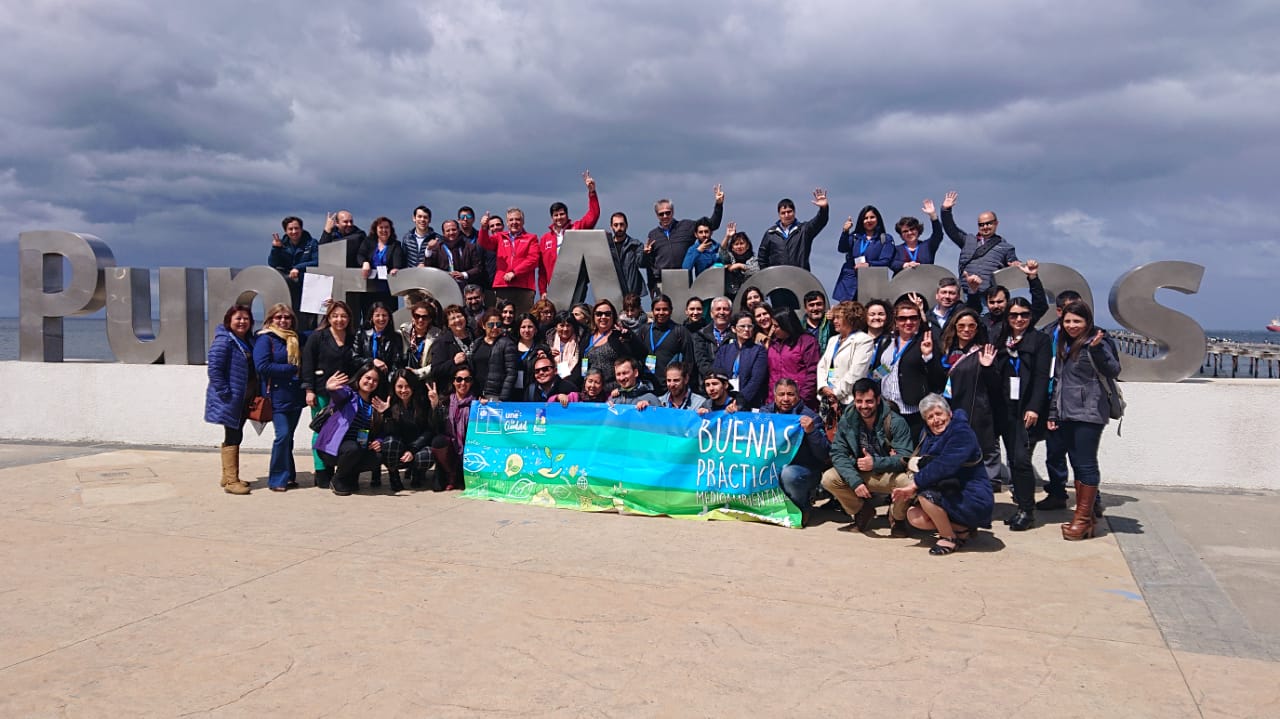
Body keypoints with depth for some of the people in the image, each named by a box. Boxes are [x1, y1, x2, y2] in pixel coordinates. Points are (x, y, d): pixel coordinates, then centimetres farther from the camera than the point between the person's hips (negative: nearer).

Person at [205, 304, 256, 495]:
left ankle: (228, 477, 25)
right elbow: (214, 368, -19)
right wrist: (225, 392, -22)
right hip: (229, 400, -9)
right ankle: (231, 481, -3)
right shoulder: (224, 341, -13)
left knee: (235, 437, 15)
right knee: (231, 438, -6)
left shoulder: (246, 342, 14)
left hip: (243, 400, 9)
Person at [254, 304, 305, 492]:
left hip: (295, 396, 6)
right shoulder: (265, 339, -4)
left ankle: (288, 476, 16)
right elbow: (262, 366, -14)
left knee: (288, 436, 9)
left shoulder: (295, 339, 15)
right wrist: (291, 369, -12)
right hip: (277, 396, -6)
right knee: (283, 435, -11)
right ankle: (277, 479, -2)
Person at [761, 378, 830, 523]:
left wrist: (811, 431, -28)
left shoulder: (809, 417, -7)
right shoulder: (766, 412, 6)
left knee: (788, 474, -36)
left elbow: (825, 455, -12)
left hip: (804, 469, -4)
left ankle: (803, 509, -5)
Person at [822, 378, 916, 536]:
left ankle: (897, 517, 1)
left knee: (909, 482, -36)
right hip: (860, 474, 3)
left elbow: (905, 458, -21)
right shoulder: (846, 422, -6)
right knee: (828, 478, -20)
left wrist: (875, 463, -36)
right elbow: (838, 455, -11)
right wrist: (855, 481, -27)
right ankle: (863, 511, 7)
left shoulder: (895, 422, -16)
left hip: (890, 475, -3)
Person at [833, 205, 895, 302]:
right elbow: (842, 249, -2)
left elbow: (886, 261, 0)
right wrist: (845, 231, -18)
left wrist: (868, 265, -16)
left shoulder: (885, 239, 10)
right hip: (850, 283, 2)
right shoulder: (854, 237, 16)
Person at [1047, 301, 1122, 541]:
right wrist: (1053, 413, 19)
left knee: (1086, 464, -5)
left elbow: (1113, 371, -19)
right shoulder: (1064, 346, 16)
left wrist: (1097, 349, -34)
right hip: (1067, 414, 8)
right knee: (1077, 465, 10)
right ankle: (1084, 515, 16)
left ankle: (1084, 517, 0)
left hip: (1089, 413, -8)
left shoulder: (1096, 342, -6)